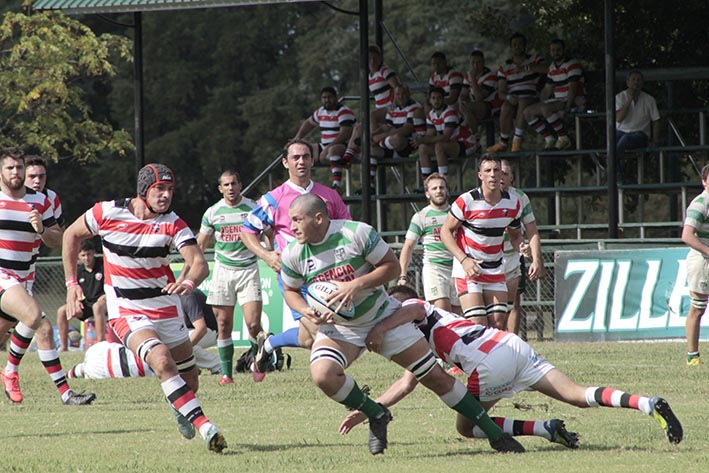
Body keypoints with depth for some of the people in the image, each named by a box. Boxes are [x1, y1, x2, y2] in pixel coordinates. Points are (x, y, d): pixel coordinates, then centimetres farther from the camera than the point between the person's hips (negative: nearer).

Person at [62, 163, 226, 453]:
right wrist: (72, 284, 3)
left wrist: (189, 282, -43)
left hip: (167, 308, 3)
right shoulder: (107, 213, -11)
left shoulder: (173, 224, -8)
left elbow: (199, 262, -20)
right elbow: (71, 235, 7)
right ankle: (204, 427, -32)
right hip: (126, 311, -3)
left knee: (189, 379, 10)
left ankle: (180, 410, 46)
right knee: (162, 361, -28)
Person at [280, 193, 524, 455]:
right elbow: (291, 291, 6)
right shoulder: (293, 253, -10)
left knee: (435, 376, -1)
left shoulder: (355, 233, -19)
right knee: (322, 375, -30)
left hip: (382, 316, -2)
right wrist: (307, 311, -16)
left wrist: (357, 284, -27)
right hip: (337, 328, 2)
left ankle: (494, 433, 11)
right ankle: (376, 415, -2)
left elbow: (392, 266, -12)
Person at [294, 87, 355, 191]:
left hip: (344, 147, -8)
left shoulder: (343, 112, -13)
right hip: (325, 147, 9)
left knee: (333, 150, -43)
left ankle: (337, 184, -50)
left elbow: (345, 134, -25)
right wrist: (298, 137, 17)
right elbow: (308, 123, 33)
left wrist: (327, 148, -31)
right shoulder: (321, 112, 13)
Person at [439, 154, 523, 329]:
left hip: (495, 271, 5)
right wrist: (464, 260, -19)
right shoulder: (466, 201, -14)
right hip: (467, 269, -5)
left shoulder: (513, 203, 1)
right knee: (478, 326, -16)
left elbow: (515, 234, 16)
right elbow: (446, 231, -7)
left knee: (499, 324, -2)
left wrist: (520, 246, -10)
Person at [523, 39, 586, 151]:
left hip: (575, 102, -9)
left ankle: (563, 138, -21)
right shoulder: (552, 68, 15)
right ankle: (549, 140, -3)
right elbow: (547, 90, 19)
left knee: (546, 109, -33)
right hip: (559, 101, 9)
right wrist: (540, 105, 3)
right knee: (528, 112, -2)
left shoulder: (572, 64, -11)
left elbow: (573, 89, -20)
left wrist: (566, 109, -28)